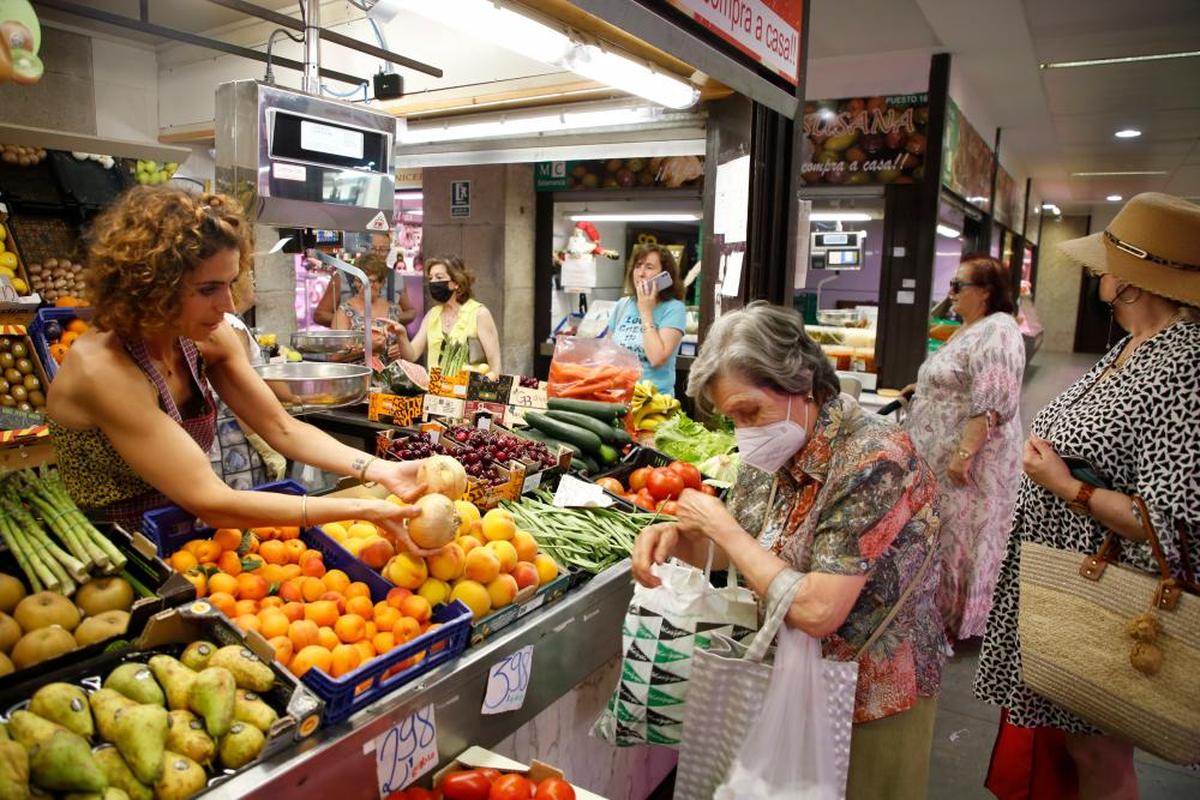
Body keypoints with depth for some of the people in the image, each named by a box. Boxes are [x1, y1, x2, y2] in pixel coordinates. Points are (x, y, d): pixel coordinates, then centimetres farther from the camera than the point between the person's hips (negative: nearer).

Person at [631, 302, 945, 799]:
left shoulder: (875, 461, -29)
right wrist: (673, 536, -15)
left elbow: (817, 611, -33)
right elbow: (729, 550, 6)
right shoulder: (778, 449, -4)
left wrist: (722, 527, -24)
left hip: (872, 698, -7)